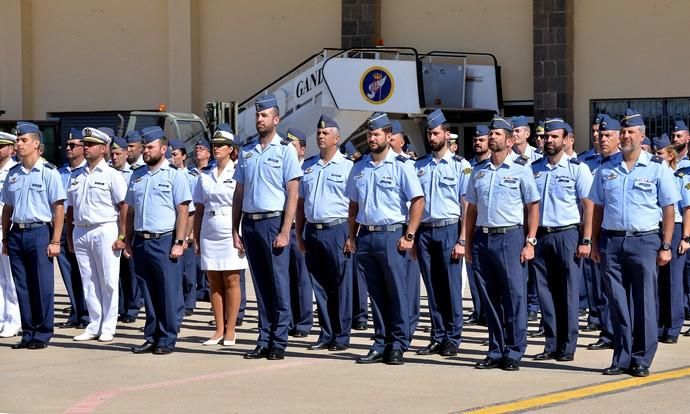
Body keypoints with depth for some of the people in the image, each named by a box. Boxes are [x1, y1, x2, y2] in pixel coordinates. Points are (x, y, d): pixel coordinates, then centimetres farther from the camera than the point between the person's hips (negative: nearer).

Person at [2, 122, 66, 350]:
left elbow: (59, 208, -6)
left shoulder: (49, 172, -4)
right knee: (22, 286, 8)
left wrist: (55, 241, -11)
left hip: (39, 232, -5)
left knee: (42, 286, -2)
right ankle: (28, 333, 15)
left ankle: (43, 334, 5)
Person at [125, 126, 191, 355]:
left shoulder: (174, 176, -2)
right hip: (141, 241, 6)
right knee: (148, 292, 9)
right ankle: (151, 338, 16)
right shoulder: (137, 176, 15)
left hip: (164, 241, -5)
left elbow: (183, 212, -7)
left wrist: (179, 242, -13)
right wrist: (128, 240, 13)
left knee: (169, 294, -3)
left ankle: (167, 340, 2)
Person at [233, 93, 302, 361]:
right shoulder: (246, 151, 13)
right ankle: (264, 340, 13)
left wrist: (285, 231, -14)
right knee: (260, 285, 9)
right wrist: (235, 230, 10)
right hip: (250, 222, 5)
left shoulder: (286, 151, -1)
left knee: (279, 283, -4)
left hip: (274, 221, -5)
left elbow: (292, 195, -6)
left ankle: (279, 342, 0)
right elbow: (239, 193, 16)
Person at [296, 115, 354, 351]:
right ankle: (326, 335, 16)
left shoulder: (348, 168, 0)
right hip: (313, 231, 5)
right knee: (319, 287, 8)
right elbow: (300, 203, 18)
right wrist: (299, 234, 13)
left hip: (337, 230, -5)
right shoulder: (308, 167, 15)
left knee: (341, 286, -2)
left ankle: (342, 337, 4)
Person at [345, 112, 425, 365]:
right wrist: (351, 236, 13)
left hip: (391, 234, -5)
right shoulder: (359, 167, 13)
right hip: (365, 236, 5)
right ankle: (380, 344, 14)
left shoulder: (401, 166, -4)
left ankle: (398, 345, 2)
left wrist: (409, 236, -12)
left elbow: (418, 200, -7)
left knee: (397, 292, -3)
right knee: (376, 294, 9)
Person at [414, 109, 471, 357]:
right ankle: (437, 338, 13)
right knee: (432, 288, 7)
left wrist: (462, 240, -10)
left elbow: (467, 205, -3)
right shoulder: (419, 166, 12)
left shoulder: (460, 165, 0)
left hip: (448, 229, -4)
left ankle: (452, 339, 5)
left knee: (451, 287, -2)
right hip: (424, 231, 4)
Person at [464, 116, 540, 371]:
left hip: (510, 237, -4)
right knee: (490, 299, 7)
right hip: (482, 238, 4)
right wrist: (468, 243, 10)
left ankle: (514, 353, 1)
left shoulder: (520, 170, 1)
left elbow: (533, 207, 0)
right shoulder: (478, 172, 14)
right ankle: (495, 352, 14)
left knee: (515, 296, -5)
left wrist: (530, 242, -8)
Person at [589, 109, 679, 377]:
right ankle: (622, 358, 12)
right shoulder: (606, 169, 11)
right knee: (618, 304, 5)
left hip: (644, 241, -3)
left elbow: (669, 209, 1)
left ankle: (642, 360, 6)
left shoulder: (657, 168, 1)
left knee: (644, 304, -1)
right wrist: (594, 242, 8)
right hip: (612, 242, 3)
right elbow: (597, 208, 14)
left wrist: (665, 246, -4)